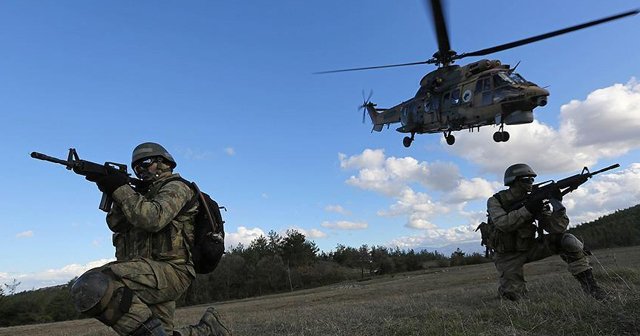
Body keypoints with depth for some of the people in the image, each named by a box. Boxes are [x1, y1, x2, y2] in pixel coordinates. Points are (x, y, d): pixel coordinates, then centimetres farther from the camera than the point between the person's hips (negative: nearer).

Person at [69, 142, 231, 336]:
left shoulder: (175, 187, 0)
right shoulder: (145, 194, 27)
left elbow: (152, 219, -19)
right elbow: (116, 224, 13)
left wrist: (120, 189, -12)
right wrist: (113, 191, -1)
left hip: (169, 271, -9)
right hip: (152, 275, 9)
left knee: (90, 288, -26)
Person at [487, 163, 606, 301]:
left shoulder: (534, 201, -2)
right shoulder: (495, 201, -11)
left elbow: (556, 228, -9)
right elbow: (502, 224, -30)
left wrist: (557, 204, -25)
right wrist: (528, 209, -33)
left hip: (529, 247, 4)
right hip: (508, 256, -3)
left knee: (567, 240, -17)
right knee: (513, 295, -19)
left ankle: (588, 283, -9)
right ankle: (508, 286, 17)